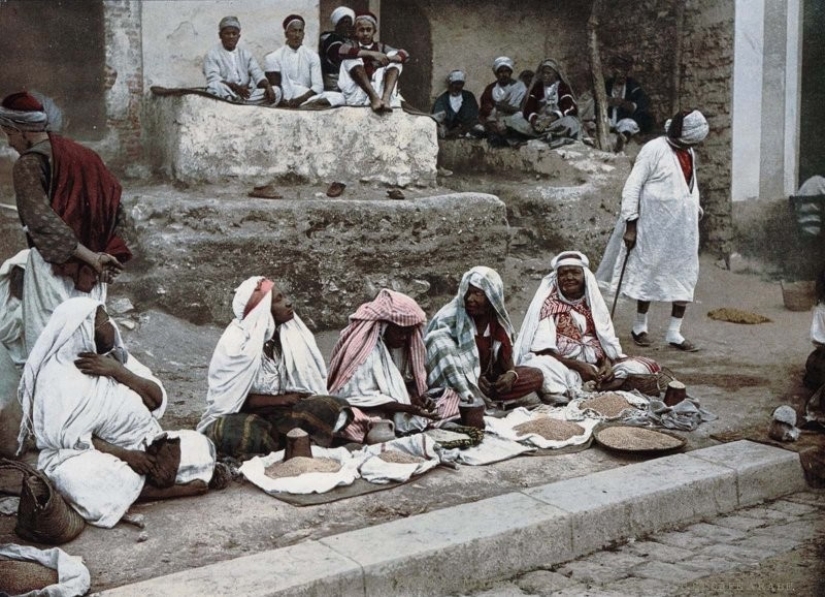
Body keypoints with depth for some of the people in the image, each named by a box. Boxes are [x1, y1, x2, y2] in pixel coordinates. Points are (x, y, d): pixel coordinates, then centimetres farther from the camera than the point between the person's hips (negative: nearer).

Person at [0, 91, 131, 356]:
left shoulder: (28, 165, -12)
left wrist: (91, 257, -24)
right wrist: (97, 252, 10)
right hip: (88, 270, 7)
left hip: (54, 266, -7)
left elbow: (42, 222, -24)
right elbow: (115, 209, 9)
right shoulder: (81, 154, 9)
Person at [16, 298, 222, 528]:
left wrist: (117, 371, -17)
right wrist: (125, 455, -24)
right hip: (86, 456, -5)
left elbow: (158, 400, -3)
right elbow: (69, 437, -19)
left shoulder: (116, 356, 5)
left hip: (141, 445, 5)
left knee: (200, 446, -5)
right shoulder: (59, 375, -13)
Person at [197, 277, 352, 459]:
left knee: (335, 406, -20)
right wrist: (283, 399, -16)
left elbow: (307, 382, 5)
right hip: (240, 415, -4)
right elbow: (234, 398, -14)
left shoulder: (290, 334, 0)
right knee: (234, 433, -41)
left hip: (281, 411, 5)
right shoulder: (237, 341, -15)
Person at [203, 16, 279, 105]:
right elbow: (214, 79, -11)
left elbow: (257, 74, 7)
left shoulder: (245, 53, 19)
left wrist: (268, 86, -16)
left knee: (276, 92, -18)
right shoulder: (212, 54, 5)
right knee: (215, 87, -37)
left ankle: (241, 101, -35)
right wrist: (235, 87, -29)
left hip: (247, 93, 4)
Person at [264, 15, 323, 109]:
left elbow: (318, 86, 0)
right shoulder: (273, 58, 10)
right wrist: (282, 101, -21)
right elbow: (275, 86, 1)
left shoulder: (312, 56, 12)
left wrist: (300, 99, -19)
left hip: (304, 102, 1)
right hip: (282, 106, -1)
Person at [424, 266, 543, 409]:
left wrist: (511, 373, -15)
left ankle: (481, 398, -22)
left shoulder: (498, 319, -1)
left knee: (535, 376, -13)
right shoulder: (449, 317, -15)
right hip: (461, 379, -5)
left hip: (490, 378, 5)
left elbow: (506, 354, 8)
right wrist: (473, 378, -24)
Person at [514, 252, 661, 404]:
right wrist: (578, 366, -20)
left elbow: (608, 342, 8)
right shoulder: (548, 304, 1)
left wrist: (607, 363, -15)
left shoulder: (594, 302, 13)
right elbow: (542, 349, -10)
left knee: (643, 367, -16)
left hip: (596, 367, 5)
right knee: (540, 365, -36)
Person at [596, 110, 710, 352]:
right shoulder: (654, 150, -12)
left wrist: (697, 209, 13)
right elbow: (632, 186, -13)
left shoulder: (689, 153, 11)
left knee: (685, 276, 4)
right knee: (648, 273, 4)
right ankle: (640, 327, 20)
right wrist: (631, 224, -16)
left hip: (684, 227, 7)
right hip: (656, 225, -7)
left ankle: (674, 333, 10)